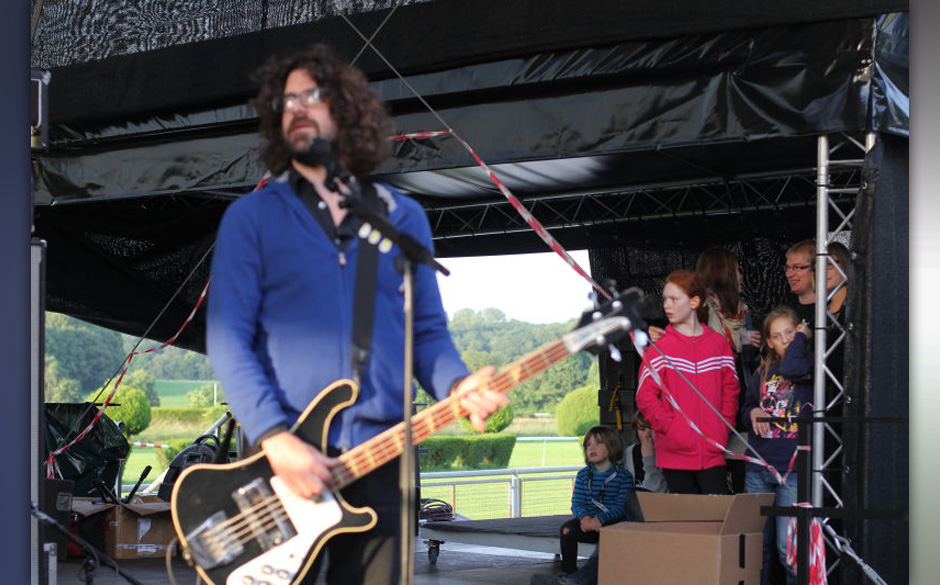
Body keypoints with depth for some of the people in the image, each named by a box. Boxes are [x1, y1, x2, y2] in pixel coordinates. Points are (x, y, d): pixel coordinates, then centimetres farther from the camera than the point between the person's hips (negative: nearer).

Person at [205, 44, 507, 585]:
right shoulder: (251, 216, 4)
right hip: (285, 456, -2)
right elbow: (227, 338, -4)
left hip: (379, 454, 2)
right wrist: (275, 437, -17)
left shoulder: (403, 216, 13)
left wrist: (456, 386, -10)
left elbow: (429, 330, 13)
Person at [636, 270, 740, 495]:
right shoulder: (659, 348, 1)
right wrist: (670, 428, -11)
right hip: (676, 452, -2)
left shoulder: (719, 343, 9)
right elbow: (645, 396, -3)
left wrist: (723, 429, 3)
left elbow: (731, 390, 13)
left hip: (712, 452, 2)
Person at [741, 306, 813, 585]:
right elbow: (745, 410, 22)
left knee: (789, 547, -8)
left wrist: (801, 336, -7)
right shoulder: (763, 371, 14)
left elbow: (790, 368, -24)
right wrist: (753, 413, -1)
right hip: (758, 470, 5)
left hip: (793, 470, -5)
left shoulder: (809, 365, -1)